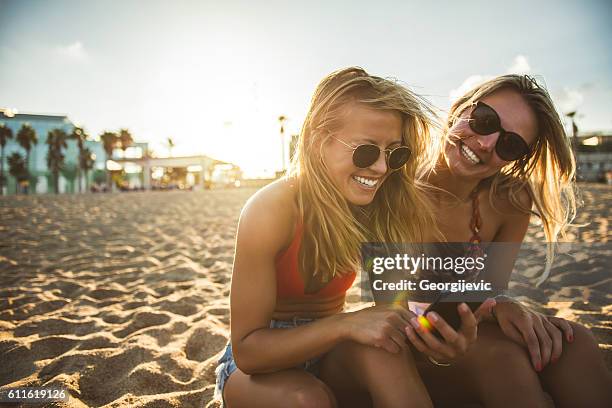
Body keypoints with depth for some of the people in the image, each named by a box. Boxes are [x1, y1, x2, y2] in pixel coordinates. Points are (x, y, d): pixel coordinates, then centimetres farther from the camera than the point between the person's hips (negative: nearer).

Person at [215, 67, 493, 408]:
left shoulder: (388, 206, -12)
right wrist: (346, 324, -36)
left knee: (379, 348, -29)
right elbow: (247, 349, -23)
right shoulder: (271, 211, -25)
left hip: (327, 355, 3)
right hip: (259, 366, -2)